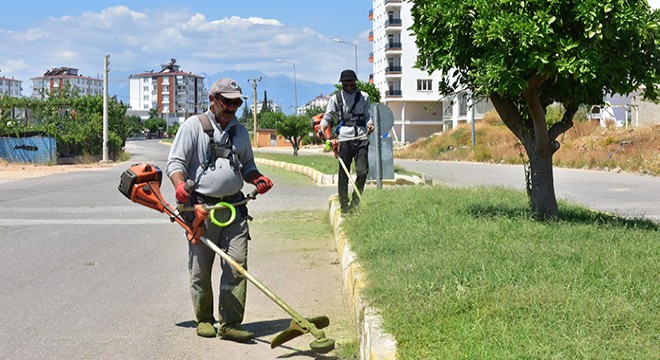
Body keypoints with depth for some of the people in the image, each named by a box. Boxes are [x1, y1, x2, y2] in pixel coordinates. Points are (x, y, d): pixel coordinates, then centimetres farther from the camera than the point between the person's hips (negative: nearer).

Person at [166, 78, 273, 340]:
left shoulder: (240, 131, 18)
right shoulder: (194, 126, 1)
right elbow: (175, 161, -4)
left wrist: (258, 179, 7)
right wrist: (180, 185, -23)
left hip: (234, 208, 4)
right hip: (201, 208, -4)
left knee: (237, 265, -6)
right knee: (200, 269, 3)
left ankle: (230, 324, -3)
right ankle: (204, 320, 19)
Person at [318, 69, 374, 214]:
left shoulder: (363, 96, 15)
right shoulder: (336, 98, 10)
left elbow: (367, 115, 19)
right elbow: (328, 116, 7)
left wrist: (369, 124, -3)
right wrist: (322, 127, -13)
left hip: (361, 137, 1)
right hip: (344, 138, -1)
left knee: (362, 170, -13)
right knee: (343, 173, 0)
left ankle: (355, 200, 6)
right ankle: (344, 205, 11)